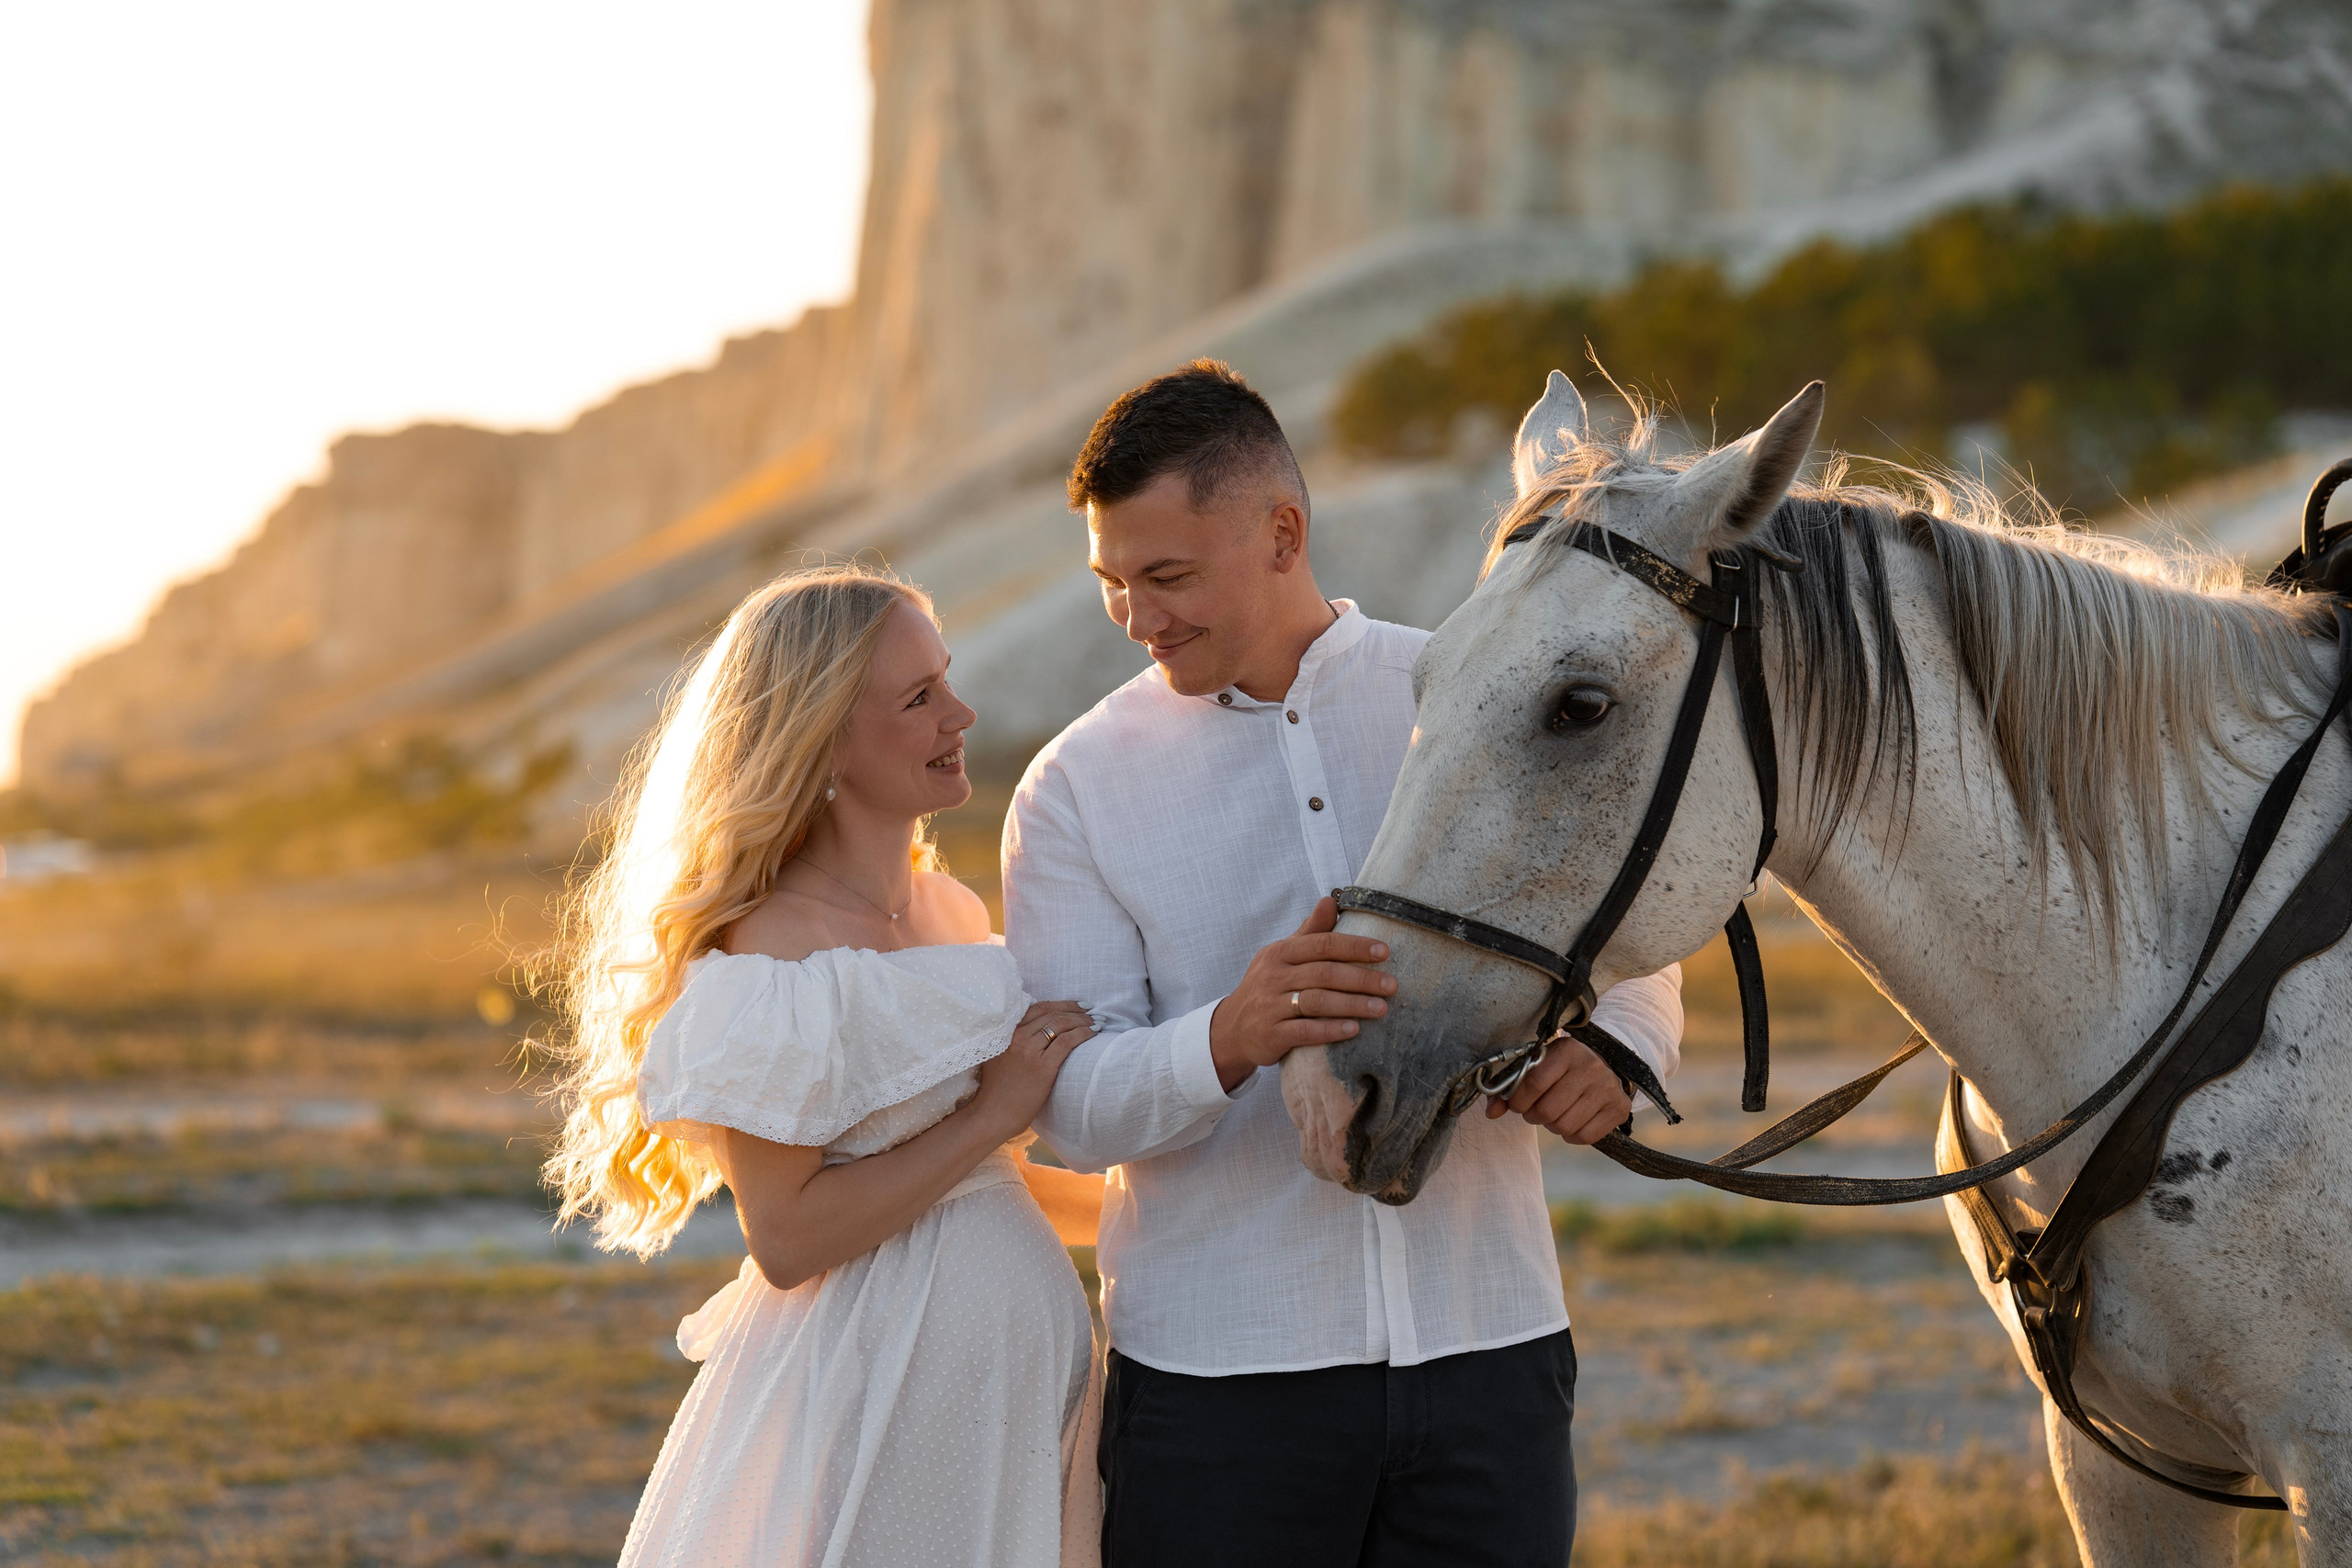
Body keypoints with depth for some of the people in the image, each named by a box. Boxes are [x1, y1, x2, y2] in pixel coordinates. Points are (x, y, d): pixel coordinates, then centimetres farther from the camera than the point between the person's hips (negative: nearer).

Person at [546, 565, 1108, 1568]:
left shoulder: (946, 909, 8)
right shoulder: (776, 960, -17)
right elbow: (787, 1238, -20)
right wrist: (994, 1114, -17)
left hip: (1013, 1367, 8)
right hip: (876, 1397, -8)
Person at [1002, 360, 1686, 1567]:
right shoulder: (1078, 787, 1)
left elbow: (1630, 954, 11)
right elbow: (1068, 1105, -6)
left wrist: (1614, 1054, -13)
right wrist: (1228, 1040, -26)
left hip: (1487, 1345, 1)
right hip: (1214, 1377, -1)